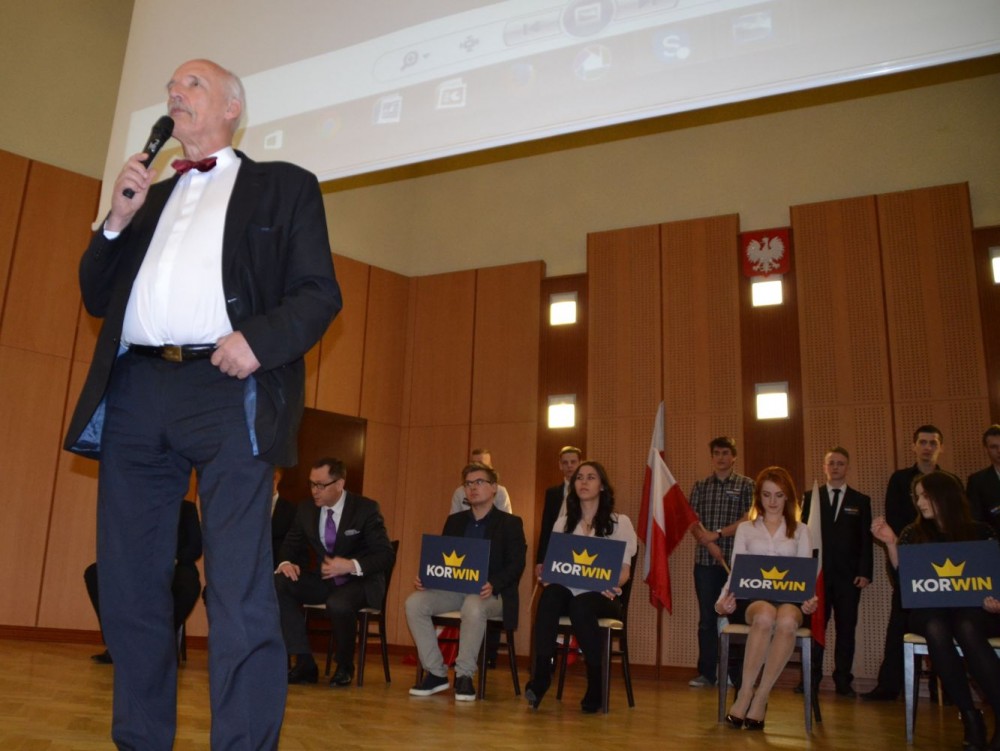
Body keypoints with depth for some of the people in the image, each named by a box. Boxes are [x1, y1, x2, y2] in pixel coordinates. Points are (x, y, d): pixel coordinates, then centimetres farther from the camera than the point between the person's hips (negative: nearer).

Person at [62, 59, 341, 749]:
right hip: (133, 394, 6)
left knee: (241, 593, -10)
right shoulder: (148, 196, 27)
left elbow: (320, 293, 2)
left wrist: (260, 339, -16)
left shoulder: (284, 187, 13)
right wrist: (118, 220, 8)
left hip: (227, 392, -5)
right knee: (129, 588, 8)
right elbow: (97, 297, 23)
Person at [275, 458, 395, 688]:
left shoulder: (365, 509, -11)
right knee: (279, 584, -21)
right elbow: (291, 545, 13)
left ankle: (345, 667, -6)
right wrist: (286, 562, -12)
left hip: (360, 581, -5)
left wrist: (352, 566, -30)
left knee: (338, 604, -37)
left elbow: (387, 555, -14)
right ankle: (305, 663, -15)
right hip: (324, 580, 5)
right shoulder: (306, 510, 2)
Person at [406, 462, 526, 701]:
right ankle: (436, 673, -11)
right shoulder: (454, 521, 18)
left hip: (491, 593, -5)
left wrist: (493, 585, -27)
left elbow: (516, 565, -8)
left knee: (473, 607, -39)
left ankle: (464, 675, -20)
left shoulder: (510, 523, 3)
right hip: (454, 589, 5)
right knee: (414, 602, -21)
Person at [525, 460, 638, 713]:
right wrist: (546, 574, -11)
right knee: (550, 594, -34)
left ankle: (596, 684, -20)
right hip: (568, 591, 3)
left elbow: (624, 570, 1)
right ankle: (540, 675, -34)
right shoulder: (563, 523, 19)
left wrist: (611, 583, -21)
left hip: (602, 596, -2)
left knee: (581, 607, -37)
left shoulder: (619, 522, 9)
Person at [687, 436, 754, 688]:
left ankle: (732, 674, 10)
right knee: (707, 617, 4)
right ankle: (706, 673, 10)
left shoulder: (746, 485, 5)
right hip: (705, 560, 2)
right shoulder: (700, 486, 12)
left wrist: (718, 534, -12)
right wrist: (709, 544, -12)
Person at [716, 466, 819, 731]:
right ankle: (745, 694, -28)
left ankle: (760, 699, -29)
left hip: (789, 599, 1)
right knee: (766, 616, -39)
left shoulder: (800, 530, 18)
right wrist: (724, 598, -11)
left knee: (786, 620, -38)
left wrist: (810, 598, -14)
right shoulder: (745, 528, 17)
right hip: (752, 598, 0)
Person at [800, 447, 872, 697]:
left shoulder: (861, 501, 9)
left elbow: (866, 540, 5)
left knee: (846, 628, 4)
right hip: (817, 572, 0)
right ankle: (811, 678, 7)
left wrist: (865, 572, -5)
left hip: (848, 574, 0)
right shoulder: (811, 497, 8)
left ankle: (843, 681, 12)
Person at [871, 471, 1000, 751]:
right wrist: (890, 542, -13)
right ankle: (971, 718, -27)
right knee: (936, 630, -35)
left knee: (967, 631, -37)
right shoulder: (913, 533, 10)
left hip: (970, 608, -1)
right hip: (928, 610, 1)